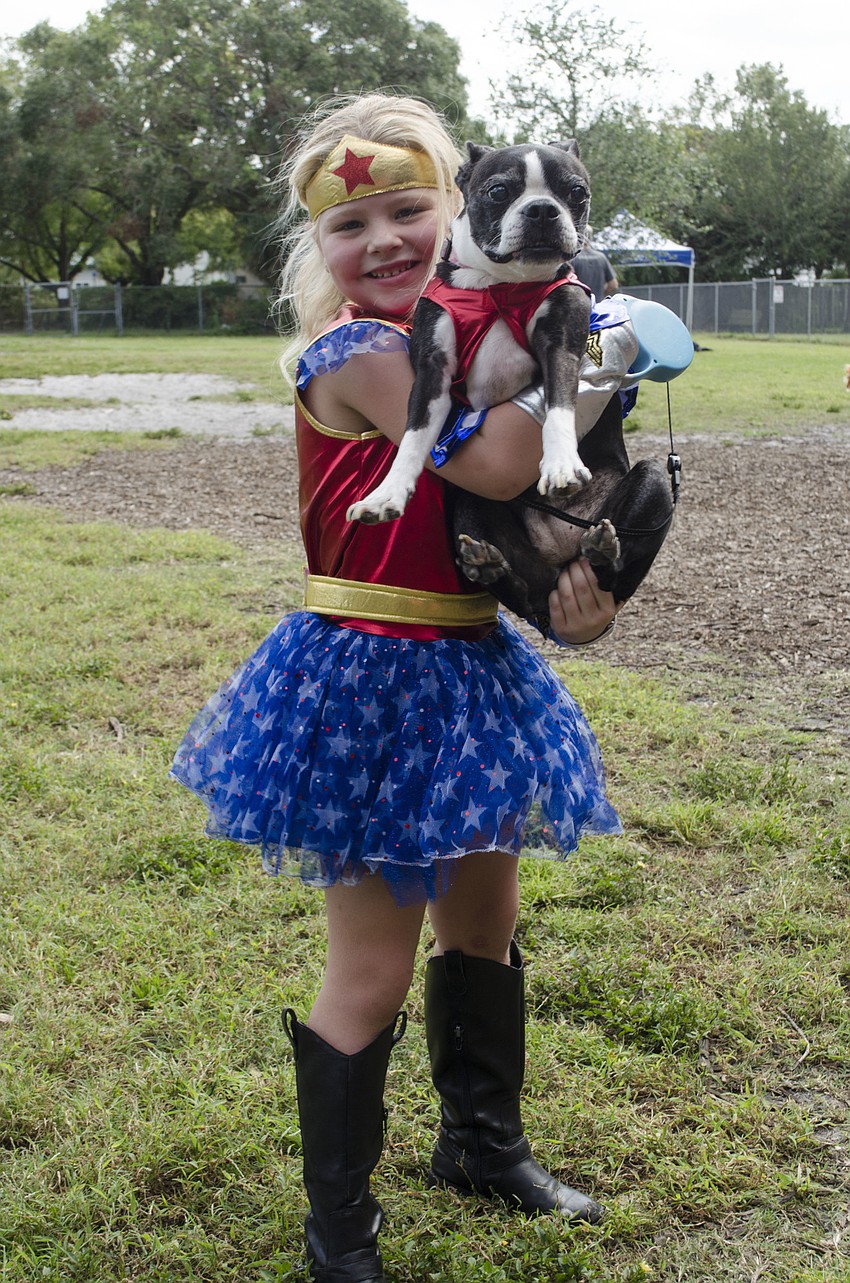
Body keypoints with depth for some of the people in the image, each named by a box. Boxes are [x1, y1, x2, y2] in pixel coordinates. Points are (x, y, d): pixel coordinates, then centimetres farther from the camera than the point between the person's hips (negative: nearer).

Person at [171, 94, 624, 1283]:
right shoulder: (357, 350, -17)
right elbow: (496, 465, -29)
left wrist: (576, 587, -12)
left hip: (471, 663, 8)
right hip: (371, 680, -8)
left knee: (484, 925, 21)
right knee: (375, 965, 2)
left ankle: (485, 1144, 45)